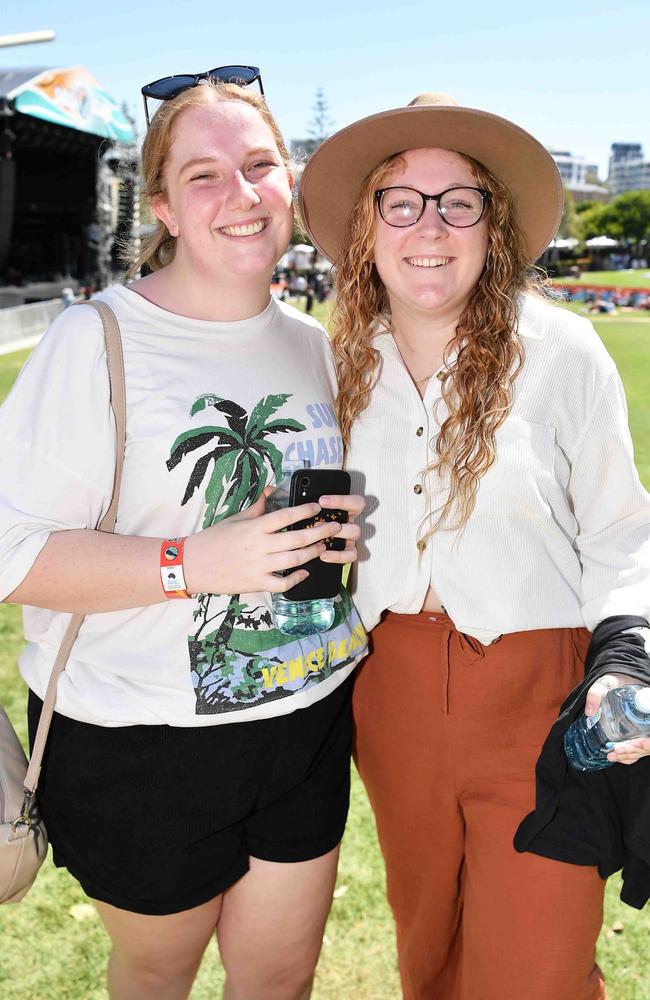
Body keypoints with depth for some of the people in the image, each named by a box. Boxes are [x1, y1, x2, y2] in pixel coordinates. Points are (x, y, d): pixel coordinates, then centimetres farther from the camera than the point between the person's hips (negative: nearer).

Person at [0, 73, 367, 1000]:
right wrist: (196, 562, -29)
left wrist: (343, 531, -2)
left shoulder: (313, 343, 5)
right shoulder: (95, 341, -15)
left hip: (309, 717, 5)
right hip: (144, 744, -4)